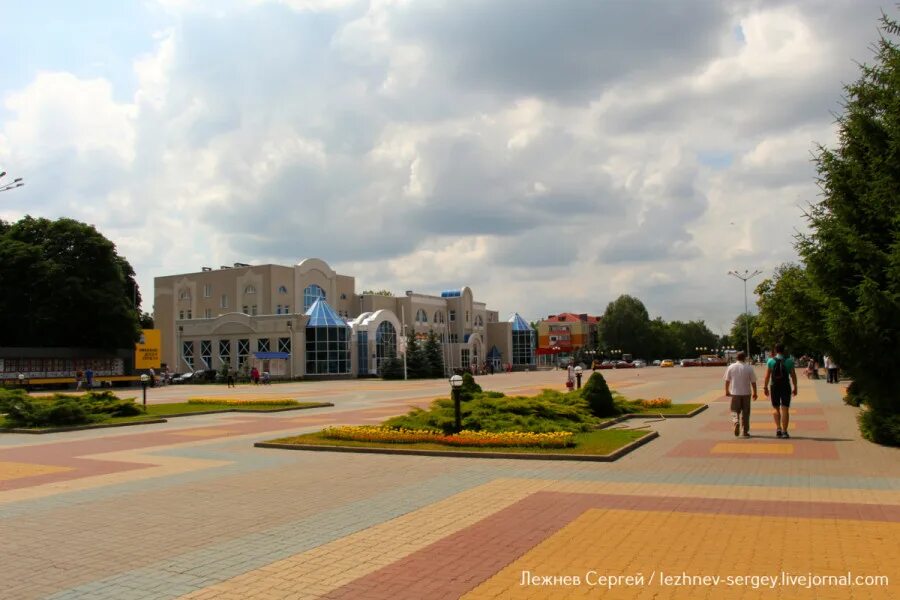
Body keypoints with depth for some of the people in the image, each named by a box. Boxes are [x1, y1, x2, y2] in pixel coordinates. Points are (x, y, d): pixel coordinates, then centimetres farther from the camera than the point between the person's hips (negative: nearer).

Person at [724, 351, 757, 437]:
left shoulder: (731, 367, -3)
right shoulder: (749, 368, -6)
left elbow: (727, 381, 2)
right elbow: (753, 382, -4)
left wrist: (727, 391, 15)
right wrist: (754, 393, 7)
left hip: (735, 393, 0)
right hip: (746, 393, 0)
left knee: (735, 411, 9)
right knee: (745, 412, 10)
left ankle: (736, 422, -19)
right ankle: (745, 431, 13)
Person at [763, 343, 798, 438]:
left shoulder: (770, 361, -3)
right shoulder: (789, 360, -2)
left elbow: (767, 375, -3)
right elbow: (793, 375, -1)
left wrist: (765, 387, 4)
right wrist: (795, 387, 7)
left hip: (774, 387, 0)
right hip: (786, 387, 0)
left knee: (775, 408, 13)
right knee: (785, 409, 3)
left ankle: (778, 428, -1)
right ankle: (784, 431, 2)